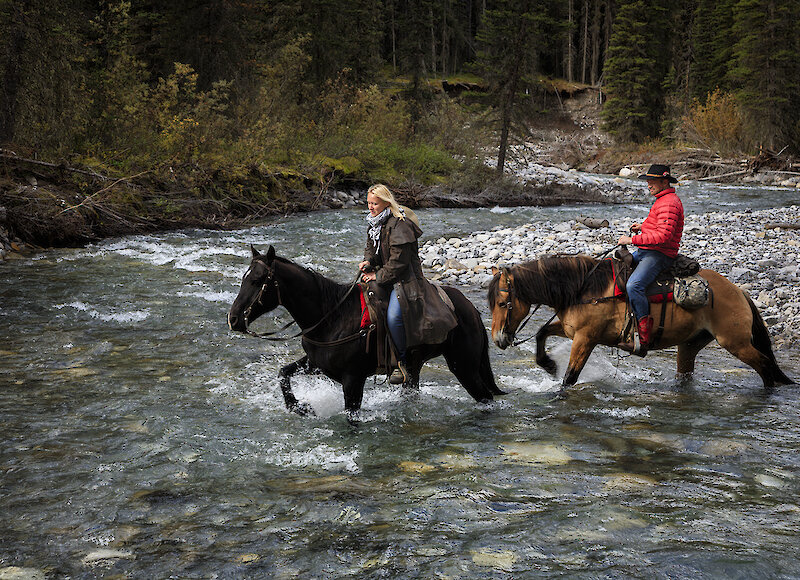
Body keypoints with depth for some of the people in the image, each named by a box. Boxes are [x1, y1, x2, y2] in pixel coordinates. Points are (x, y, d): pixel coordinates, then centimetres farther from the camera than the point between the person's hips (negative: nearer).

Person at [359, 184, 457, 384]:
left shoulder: (399, 225, -19)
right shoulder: (375, 223, 10)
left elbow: (399, 261, -21)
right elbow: (371, 247, 19)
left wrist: (379, 276, -16)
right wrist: (368, 261, -3)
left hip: (405, 279, -10)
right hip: (383, 275, 10)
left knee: (394, 316, -28)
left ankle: (401, 363, -13)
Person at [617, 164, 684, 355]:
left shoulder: (669, 203, -16)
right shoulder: (662, 200, 19)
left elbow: (663, 235, -27)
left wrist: (632, 240, -24)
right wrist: (643, 226, 14)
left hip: (659, 255, -12)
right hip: (646, 253, 12)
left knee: (634, 286, -31)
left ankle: (643, 338, -32)